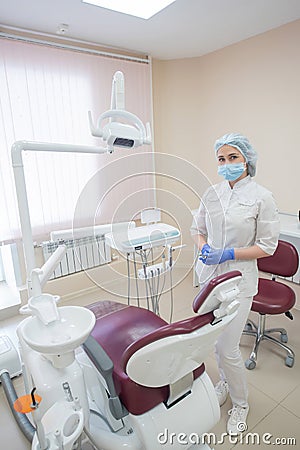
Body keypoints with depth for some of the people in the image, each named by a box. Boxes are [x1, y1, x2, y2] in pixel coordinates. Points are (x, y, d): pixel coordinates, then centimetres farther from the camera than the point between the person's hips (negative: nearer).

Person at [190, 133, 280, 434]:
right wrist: (204, 248, -9)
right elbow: (198, 229, 11)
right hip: (210, 275, 5)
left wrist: (228, 254, -18)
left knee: (227, 348, 1)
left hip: (237, 280, -4)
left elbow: (267, 246, -9)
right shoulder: (211, 194, 1)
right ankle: (225, 382, 49)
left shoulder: (261, 197, -11)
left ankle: (240, 403, 31)